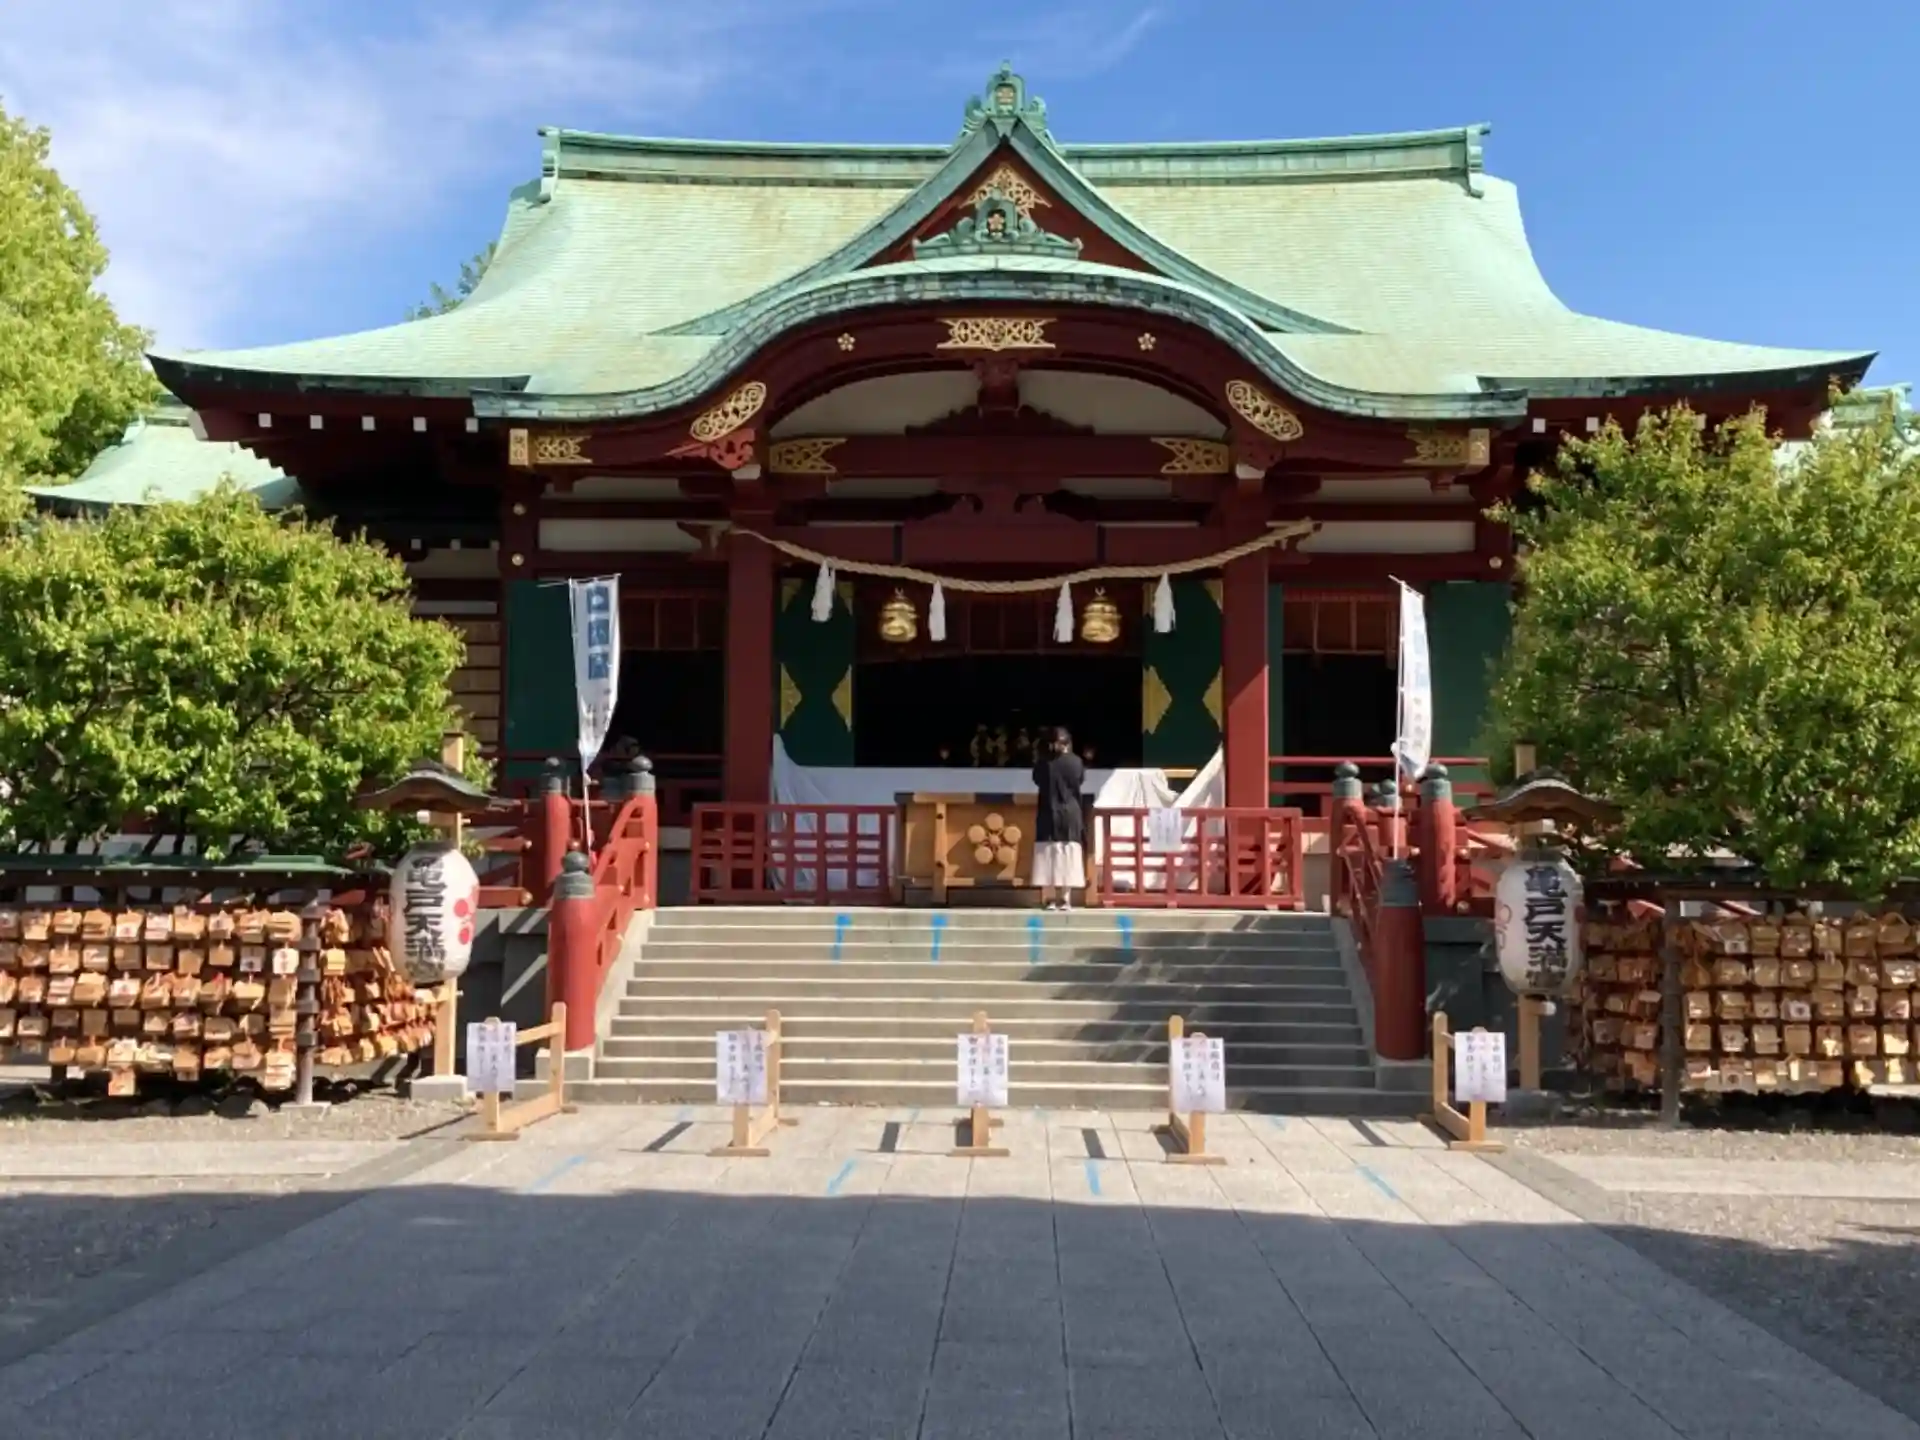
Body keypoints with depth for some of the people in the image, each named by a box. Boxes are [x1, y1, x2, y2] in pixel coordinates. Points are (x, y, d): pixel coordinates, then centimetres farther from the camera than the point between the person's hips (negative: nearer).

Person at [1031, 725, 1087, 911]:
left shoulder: (1042, 762, -5)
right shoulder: (1075, 761, -6)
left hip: (1048, 814, 0)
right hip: (1070, 813, 0)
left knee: (1048, 857, 4)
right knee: (1067, 857, 3)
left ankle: (1049, 899, 1)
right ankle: (1065, 899, 0)